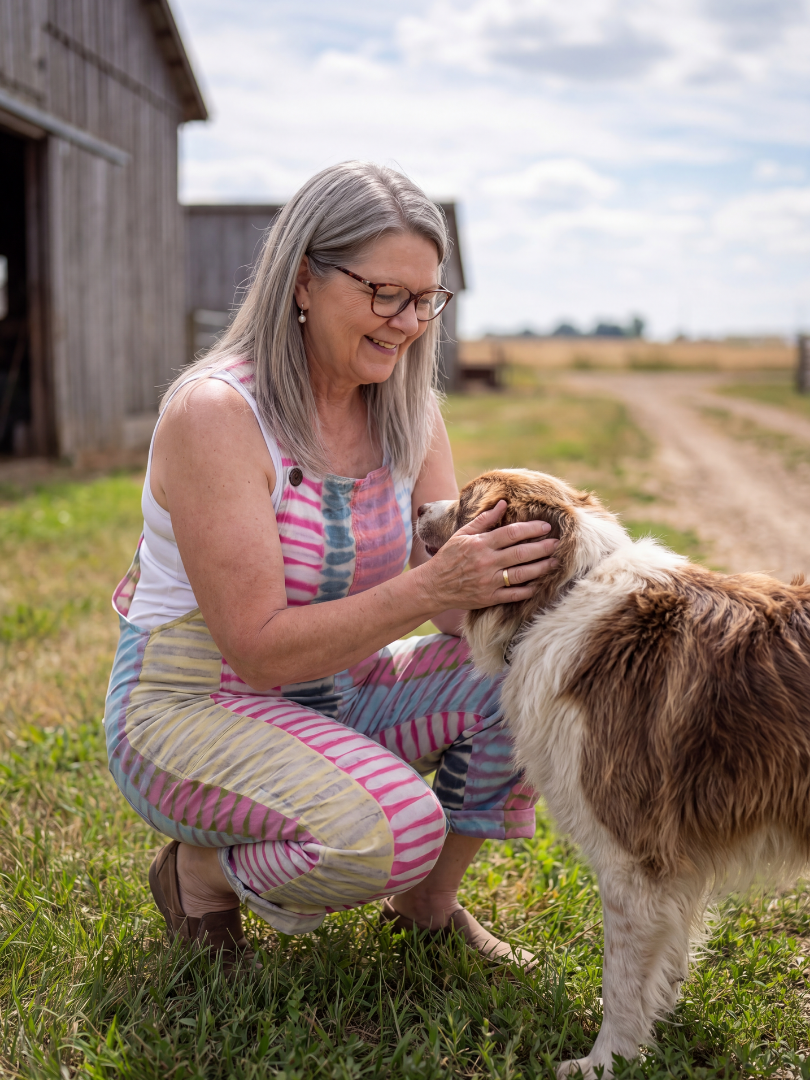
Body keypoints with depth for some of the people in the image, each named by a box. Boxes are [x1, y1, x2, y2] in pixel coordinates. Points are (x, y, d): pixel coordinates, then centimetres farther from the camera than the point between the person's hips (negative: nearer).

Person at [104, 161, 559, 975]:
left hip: (334, 696, 7)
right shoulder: (214, 412, -23)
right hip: (189, 707, -6)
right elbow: (260, 651, -26)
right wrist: (430, 586, -36)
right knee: (390, 828, -31)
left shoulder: (408, 411, -2)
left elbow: (455, 599, -6)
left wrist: (524, 564, -29)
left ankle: (428, 903, 8)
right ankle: (200, 870, 1)